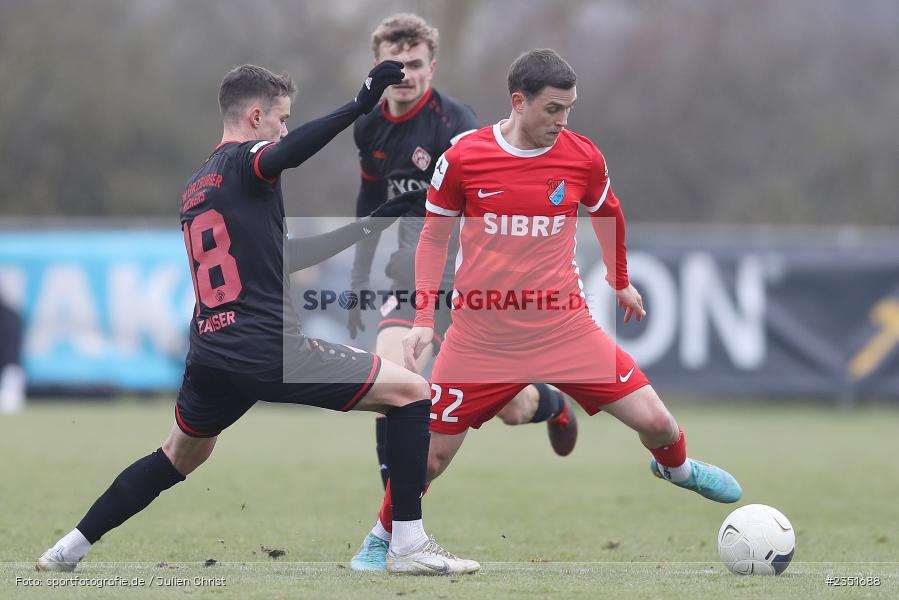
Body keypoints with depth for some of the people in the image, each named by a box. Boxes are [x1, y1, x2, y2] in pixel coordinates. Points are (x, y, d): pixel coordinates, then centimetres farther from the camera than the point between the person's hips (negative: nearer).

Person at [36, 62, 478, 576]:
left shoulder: (196, 188, 22)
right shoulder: (243, 161, -4)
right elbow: (284, 153, -31)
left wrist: (370, 225, 26)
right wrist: (359, 106, -40)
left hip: (211, 356, 8)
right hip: (272, 352, -8)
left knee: (179, 456, 33)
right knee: (412, 392, -2)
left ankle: (68, 550, 34)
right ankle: (410, 545, -9)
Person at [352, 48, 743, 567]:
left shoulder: (583, 157, -4)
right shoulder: (463, 158, -9)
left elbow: (608, 215, 18)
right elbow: (434, 236, 5)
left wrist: (622, 282, 30)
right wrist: (424, 319, 0)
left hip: (565, 327, 1)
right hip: (480, 340, -1)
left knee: (655, 422, -4)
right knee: (430, 456, -2)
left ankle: (676, 467, 33)